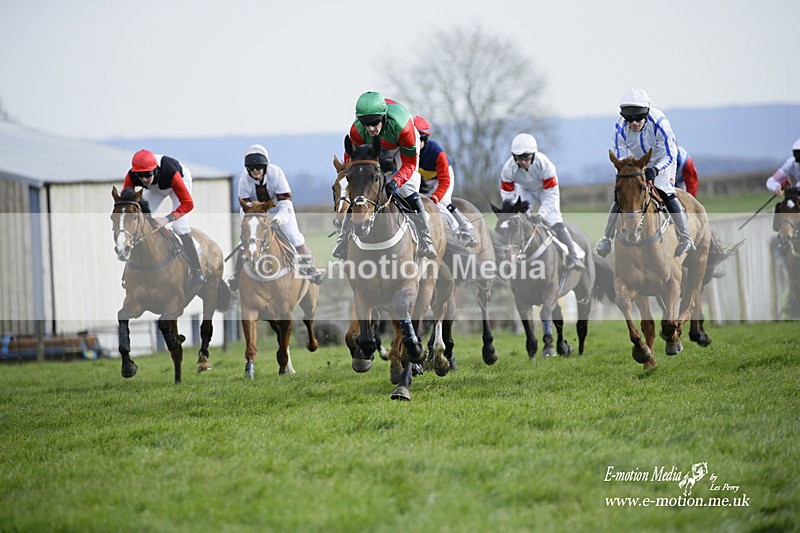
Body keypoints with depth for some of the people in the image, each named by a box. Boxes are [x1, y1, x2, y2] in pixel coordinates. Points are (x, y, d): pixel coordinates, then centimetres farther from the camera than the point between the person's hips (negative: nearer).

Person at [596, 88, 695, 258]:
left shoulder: (659, 123, -36)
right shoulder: (620, 128, -28)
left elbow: (669, 156, -29)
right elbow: (619, 158, -18)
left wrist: (654, 170, -47)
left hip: (660, 160, -3)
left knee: (666, 194, -20)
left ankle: (685, 238, -14)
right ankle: (607, 238, 11)